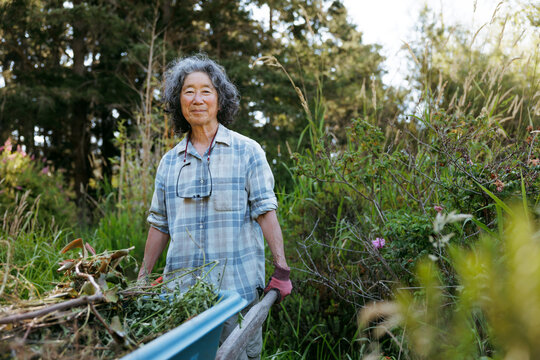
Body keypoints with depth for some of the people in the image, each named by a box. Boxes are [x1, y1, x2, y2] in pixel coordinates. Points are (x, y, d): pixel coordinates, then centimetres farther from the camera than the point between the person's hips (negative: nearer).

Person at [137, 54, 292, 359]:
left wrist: (281, 268, -12)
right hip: (181, 288, 3)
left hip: (237, 286, -3)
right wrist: (143, 278, 15)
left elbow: (265, 211, -4)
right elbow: (160, 224, 17)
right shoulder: (169, 162, 13)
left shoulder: (247, 151, 2)